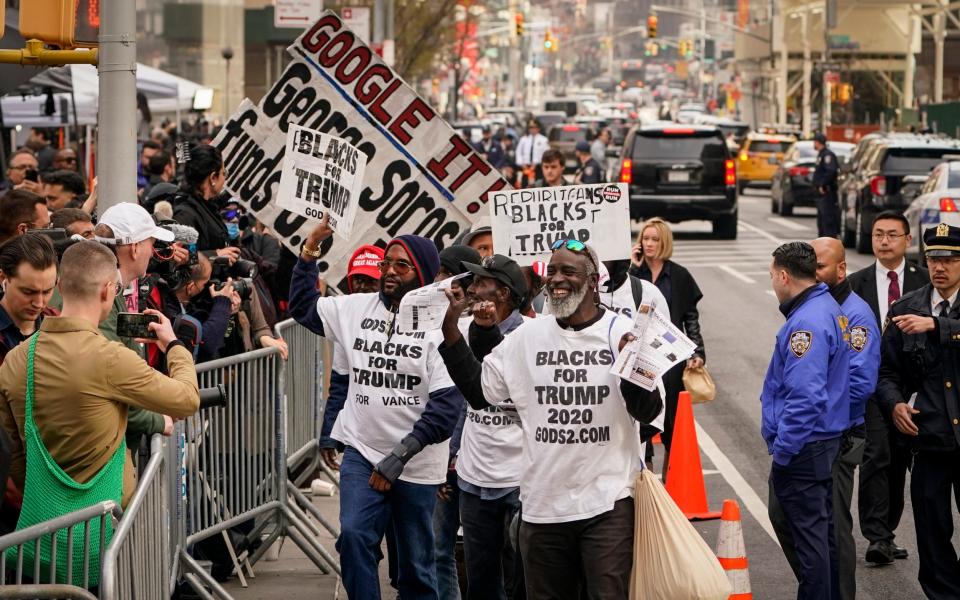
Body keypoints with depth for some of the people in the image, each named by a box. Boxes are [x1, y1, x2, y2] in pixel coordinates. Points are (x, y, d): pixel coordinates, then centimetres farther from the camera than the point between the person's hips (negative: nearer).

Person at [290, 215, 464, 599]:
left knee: (416, 560, 8)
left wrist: (402, 454, -18)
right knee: (354, 536, -16)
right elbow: (303, 308, 19)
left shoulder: (440, 325, -11)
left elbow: (447, 403, -14)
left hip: (416, 464, -3)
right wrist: (309, 253, 6)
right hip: (362, 452, 3)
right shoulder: (357, 308, 4)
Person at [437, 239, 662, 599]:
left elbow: (648, 413, -7)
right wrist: (450, 327, -1)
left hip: (608, 502, -3)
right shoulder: (527, 337, 6)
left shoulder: (622, 333, -4)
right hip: (542, 504, 4)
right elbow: (477, 390, 6)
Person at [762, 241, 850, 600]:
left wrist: (782, 451, -22)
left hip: (802, 449, -10)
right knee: (824, 530, 18)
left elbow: (805, 397, -28)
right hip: (827, 440, 10)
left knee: (810, 535, -3)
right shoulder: (828, 308, 10)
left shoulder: (807, 323, -22)